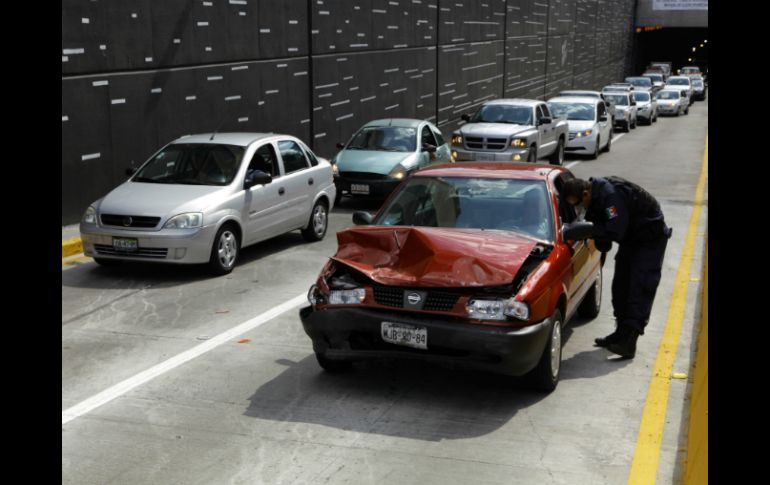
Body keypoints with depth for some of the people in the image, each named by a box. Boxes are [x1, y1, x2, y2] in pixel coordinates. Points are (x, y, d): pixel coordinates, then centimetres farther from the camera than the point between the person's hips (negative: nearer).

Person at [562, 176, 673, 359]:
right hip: (630, 238, 10)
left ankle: (628, 342, -18)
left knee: (640, 289, -14)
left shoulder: (612, 195, -33)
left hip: (650, 239, -10)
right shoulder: (595, 196, -2)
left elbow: (614, 232, -37)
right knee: (620, 286, 11)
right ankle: (622, 332, 21)